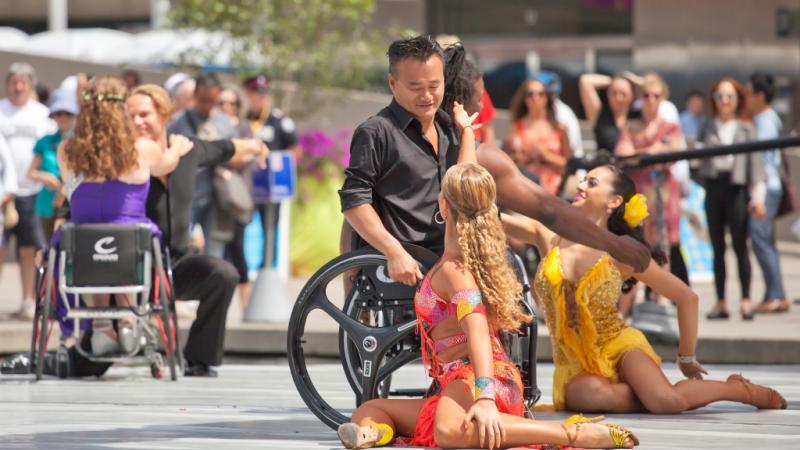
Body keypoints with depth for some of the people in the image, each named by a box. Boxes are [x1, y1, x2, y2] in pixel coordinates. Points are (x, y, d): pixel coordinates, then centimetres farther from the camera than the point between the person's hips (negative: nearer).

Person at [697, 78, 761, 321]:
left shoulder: (746, 129, 6)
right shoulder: (707, 128, 12)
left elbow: (756, 161, 1)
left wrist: (756, 193, -8)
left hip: (736, 187, -3)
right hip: (713, 186, 3)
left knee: (740, 245, -4)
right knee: (717, 247, 6)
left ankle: (746, 300, 0)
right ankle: (720, 302, 9)